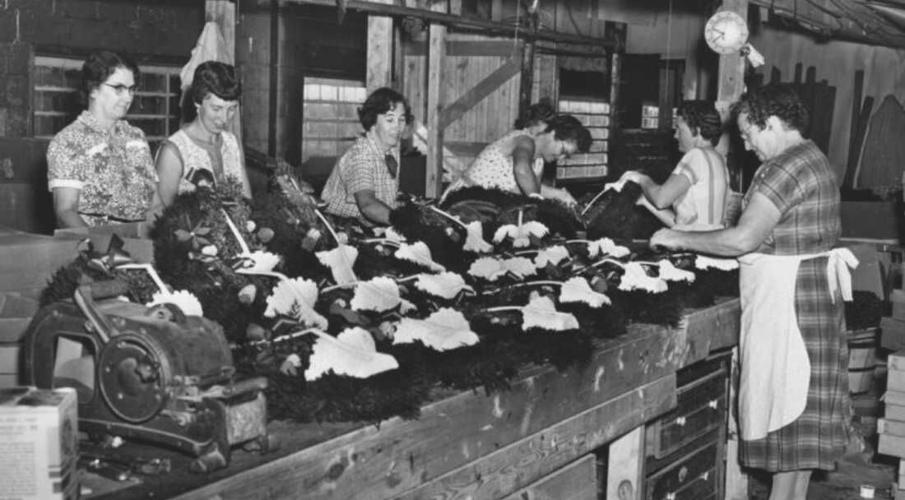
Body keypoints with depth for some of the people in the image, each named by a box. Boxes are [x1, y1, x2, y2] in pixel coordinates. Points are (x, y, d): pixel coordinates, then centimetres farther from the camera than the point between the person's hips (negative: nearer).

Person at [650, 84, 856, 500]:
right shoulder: (810, 158, 15)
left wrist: (680, 239, -13)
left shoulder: (787, 166, -18)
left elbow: (744, 239, -24)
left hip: (787, 298, -10)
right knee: (801, 410, 14)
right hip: (811, 292, 10)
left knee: (786, 409, -3)